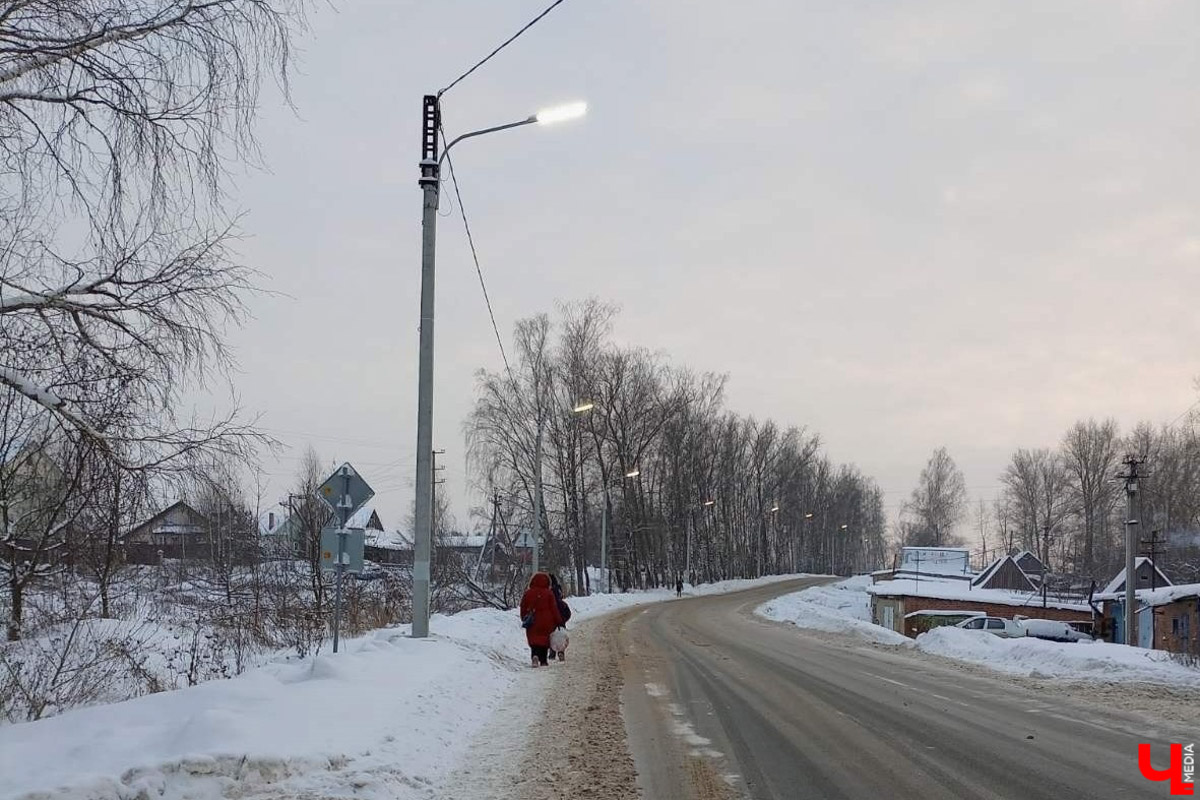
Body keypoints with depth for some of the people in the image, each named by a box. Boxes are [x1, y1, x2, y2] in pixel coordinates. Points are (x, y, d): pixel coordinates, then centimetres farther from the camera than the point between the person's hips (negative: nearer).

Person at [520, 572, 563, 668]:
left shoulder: (528, 593, 1)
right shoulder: (549, 594, -5)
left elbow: (523, 608, 7)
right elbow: (554, 609, -2)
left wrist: (524, 620, 20)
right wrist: (559, 621, 5)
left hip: (532, 624, 1)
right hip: (546, 623, -1)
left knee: (534, 642, 2)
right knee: (544, 641, 10)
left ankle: (535, 656, -25)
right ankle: (543, 661, 11)